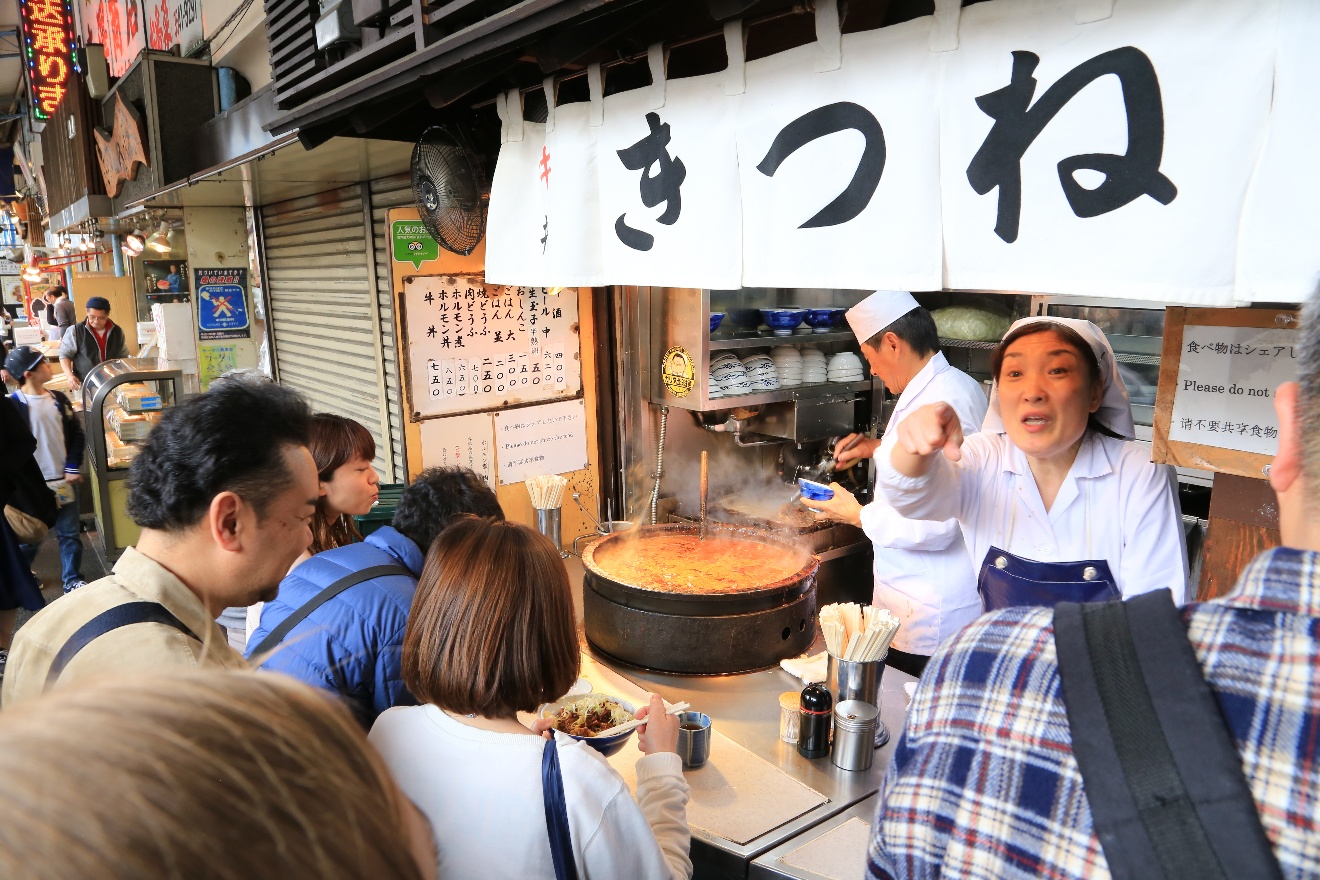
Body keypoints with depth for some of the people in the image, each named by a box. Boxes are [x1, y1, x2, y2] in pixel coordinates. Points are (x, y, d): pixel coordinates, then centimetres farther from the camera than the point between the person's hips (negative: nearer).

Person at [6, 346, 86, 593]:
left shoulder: (58, 399, 4)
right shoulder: (13, 405, -11)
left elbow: (76, 433, 9)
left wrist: (73, 468, 0)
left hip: (64, 480, 4)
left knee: (70, 533, 10)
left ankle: (72, 579, 22)